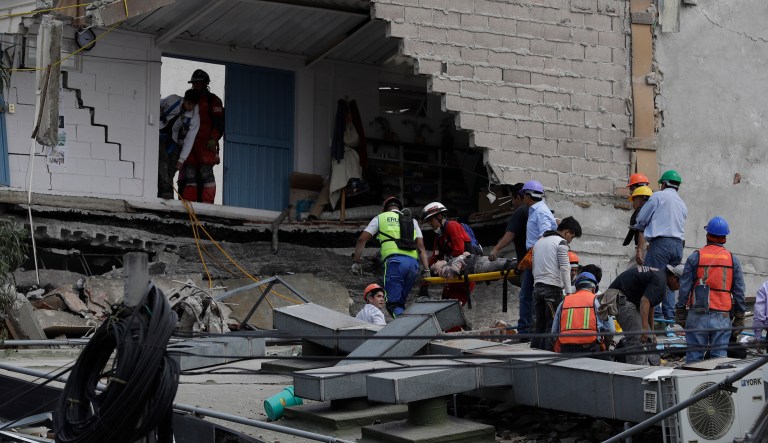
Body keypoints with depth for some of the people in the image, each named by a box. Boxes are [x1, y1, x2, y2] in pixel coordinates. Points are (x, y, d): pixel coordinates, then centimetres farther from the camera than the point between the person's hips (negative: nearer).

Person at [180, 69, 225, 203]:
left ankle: (207, 203, -12)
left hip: (206, 144, -6)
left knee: (205, 172, -11)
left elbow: (219, 122, -4)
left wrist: (213, 139, -15)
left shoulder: (213, 100, 5)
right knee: (189, 172, -1)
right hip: (190, 143, 6)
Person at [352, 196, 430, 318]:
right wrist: (426, 271, 11)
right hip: (413, 263, 4)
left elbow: (362, 239, 11)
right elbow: (421, 247, 16)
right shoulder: (412, 221, 29)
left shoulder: (380, 218, 21)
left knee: (393, 304, -6)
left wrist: (356, 262, 16)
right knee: (400, 303, 15)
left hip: (395, 261, -4)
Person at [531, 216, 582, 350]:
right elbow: (564, 268, -10)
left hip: (537, 287, 7)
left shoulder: (539, 242, 21)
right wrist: (568, 291, -11)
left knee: (539, 325, 8)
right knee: (552, 325, -6)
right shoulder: (561, 242, -4)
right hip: (553, 287, -7)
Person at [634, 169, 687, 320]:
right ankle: (669, 315, 4)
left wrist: (639, 228, 26)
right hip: (678, 244, 7)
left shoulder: (658, 196, 2)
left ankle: (655, 313, -16)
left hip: (661, 242, -7)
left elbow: (641, 219, 3)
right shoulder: (682, 204, 23)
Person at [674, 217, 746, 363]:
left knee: (694, 357, 3)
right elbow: (739, 292, 5)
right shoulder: (733, 260, 5)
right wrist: (739, 320, 11)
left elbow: (684, 288, -1)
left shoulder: (695, 258, -1)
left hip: (697, 317, -1)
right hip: (722, 317, 1)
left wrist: (680, 314, 6)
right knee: (719, 356, 3)